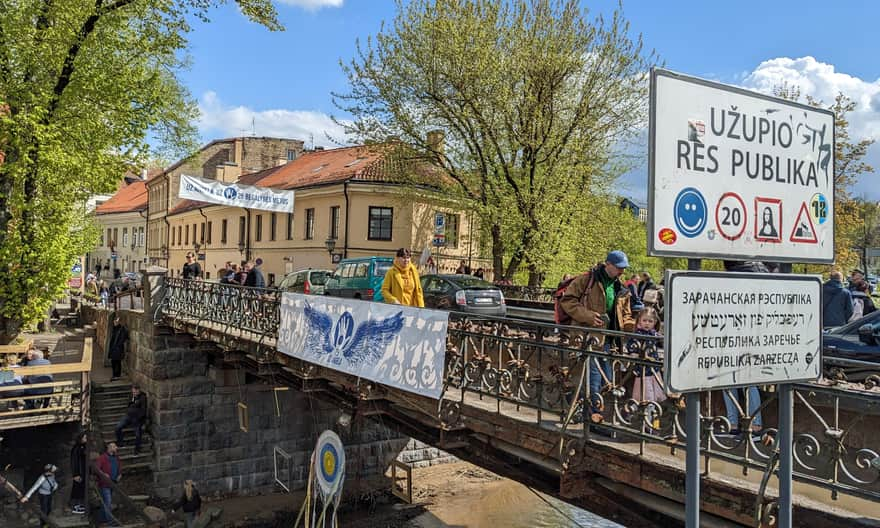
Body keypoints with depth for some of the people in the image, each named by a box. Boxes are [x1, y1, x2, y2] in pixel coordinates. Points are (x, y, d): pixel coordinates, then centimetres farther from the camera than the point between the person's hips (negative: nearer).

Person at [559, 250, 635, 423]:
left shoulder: (620, 290, 15)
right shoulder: (587, 280, -6)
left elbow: (625, 315, 24)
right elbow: (567, 300, -9)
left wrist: (633, 326, 2)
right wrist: (587, 316, -19)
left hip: (606, 337, 7)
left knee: (607, 377, 10)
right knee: (595, 372, -11)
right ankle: (595, 412, -1)